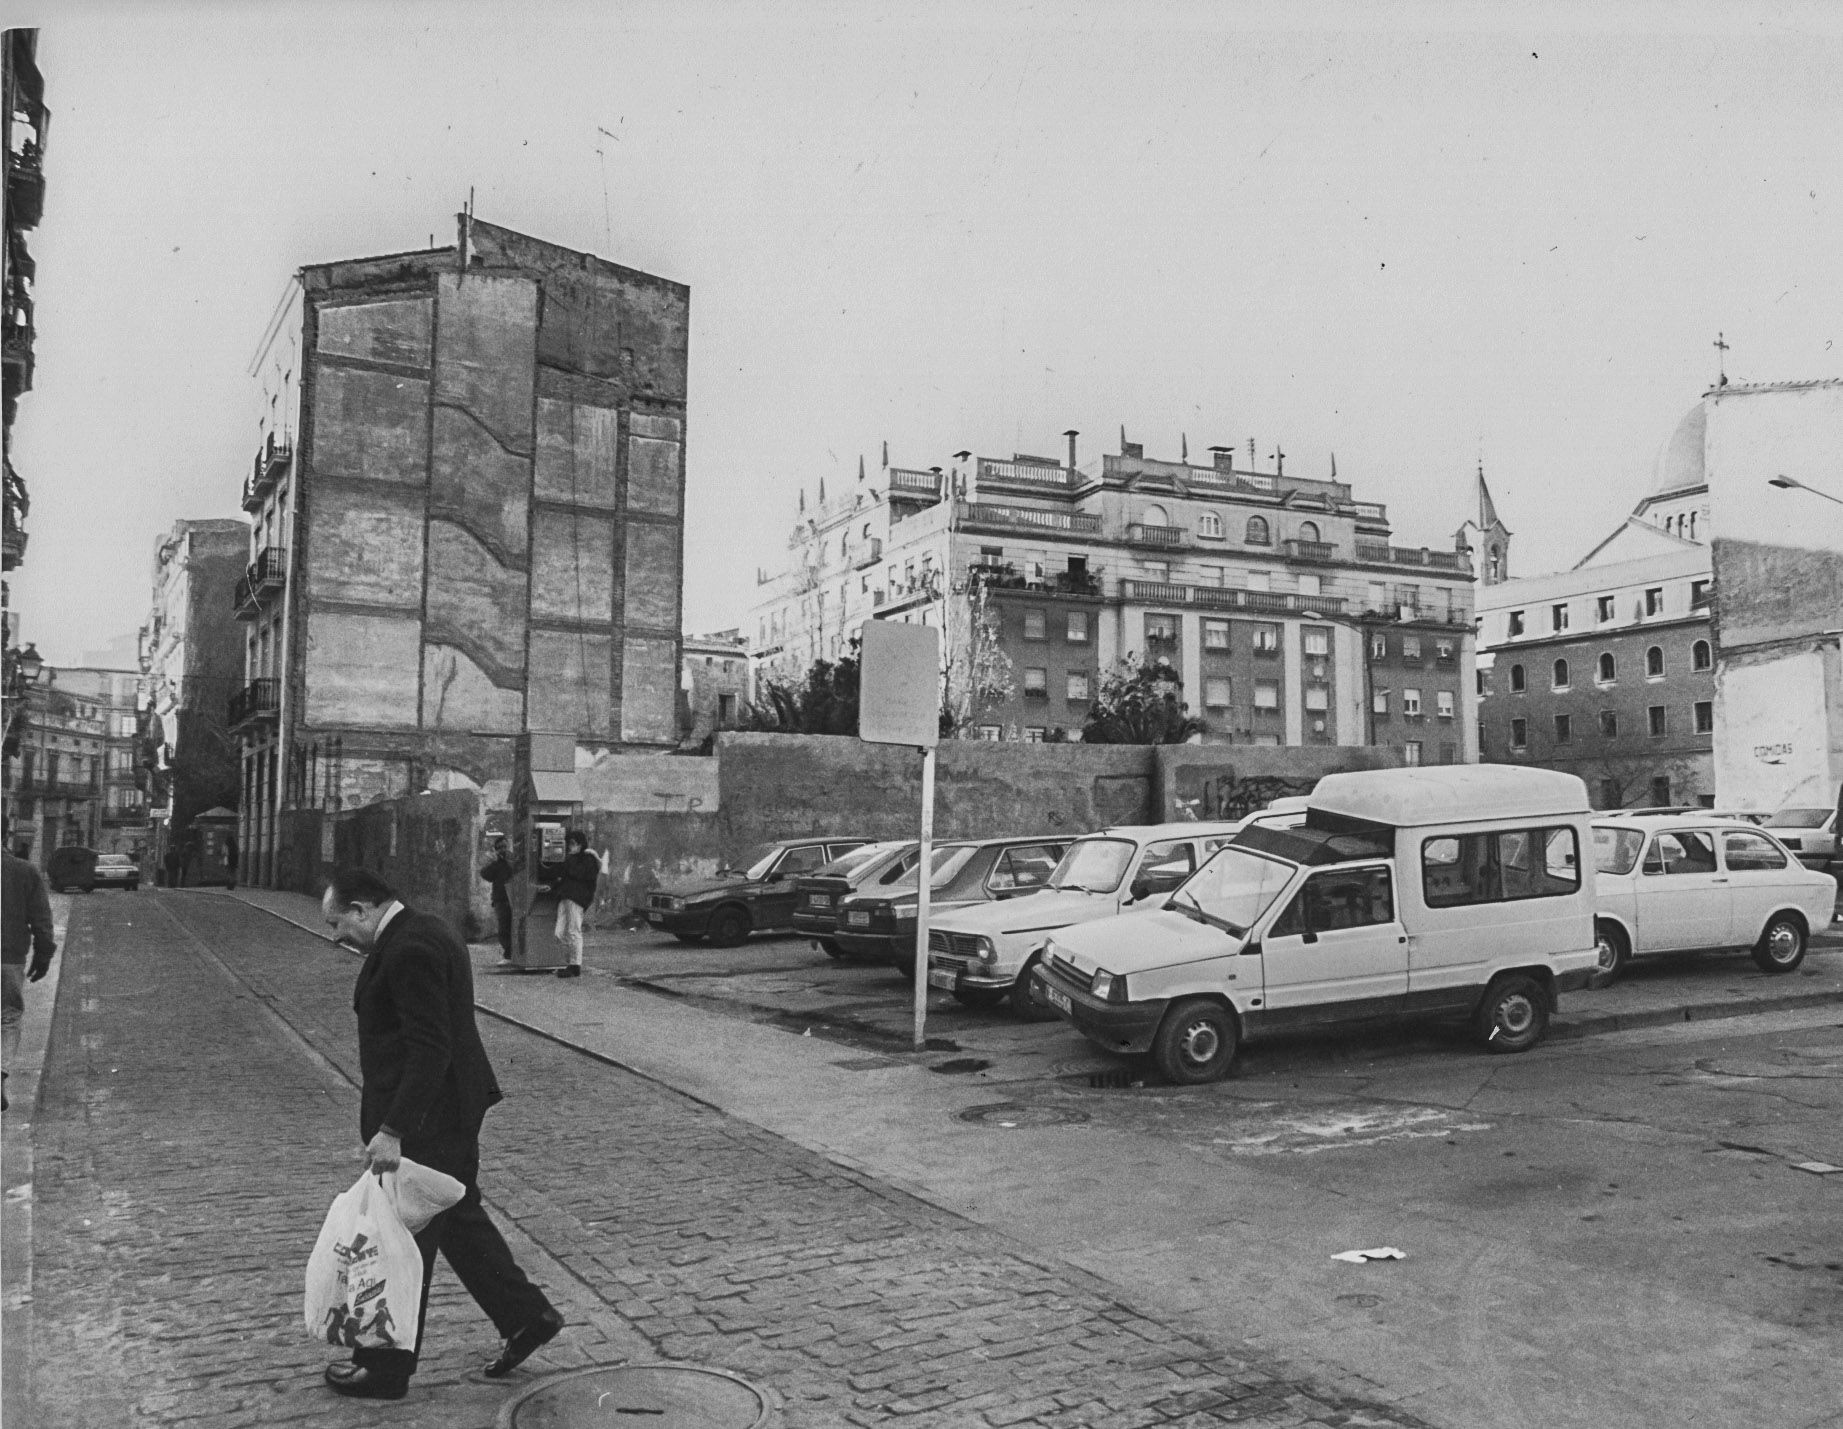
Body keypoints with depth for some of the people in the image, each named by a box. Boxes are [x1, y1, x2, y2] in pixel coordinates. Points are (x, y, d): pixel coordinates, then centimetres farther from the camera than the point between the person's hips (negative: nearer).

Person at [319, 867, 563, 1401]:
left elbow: (430, 1048, -25)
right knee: (456, 1216, 20)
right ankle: (526, 1316, 27)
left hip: (425, 1118, -10)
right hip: (451, 1110, 10)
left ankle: (386, 1368, 21)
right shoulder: (424, 933, 11)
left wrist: (391, 1131, -25)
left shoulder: (410, 949, -21)